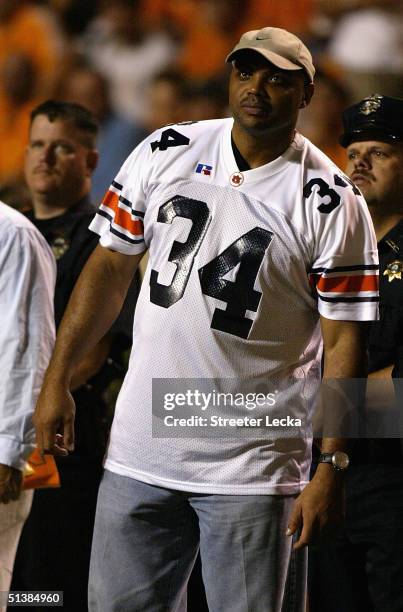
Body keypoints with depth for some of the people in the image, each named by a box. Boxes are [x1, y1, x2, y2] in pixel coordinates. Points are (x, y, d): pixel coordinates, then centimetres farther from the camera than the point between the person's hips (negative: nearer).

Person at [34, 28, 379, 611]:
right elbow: (110, 265, 12)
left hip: (252, 469, -3)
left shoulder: (330, 202, -7)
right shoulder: (165, 153, 4)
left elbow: (343, 340, -7)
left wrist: (331, 466, -13)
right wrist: (57, 381, 8)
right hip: (140, 450, 4)